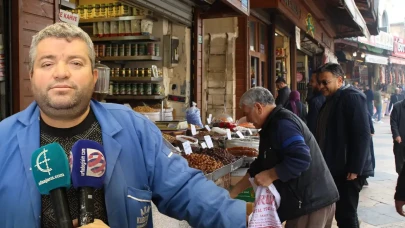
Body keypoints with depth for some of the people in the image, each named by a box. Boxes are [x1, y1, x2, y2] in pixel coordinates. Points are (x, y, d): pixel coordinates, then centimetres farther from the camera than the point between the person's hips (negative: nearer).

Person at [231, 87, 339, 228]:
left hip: (311, 203, -10)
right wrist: (232, 194, 15)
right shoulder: (274, 124, 15)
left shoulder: (282, 123, -18)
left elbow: (301, 159, -31)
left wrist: (270, 175, -20)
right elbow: (258, 167, 17)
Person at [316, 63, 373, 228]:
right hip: (336, 169, 9)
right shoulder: (331, 100, 16)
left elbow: (362, 135, -19)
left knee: (346, 214, -3)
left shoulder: (352, 97, -12)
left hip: (348, 170, -9)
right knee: (341, 213, 13)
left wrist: (355, 169, -21)